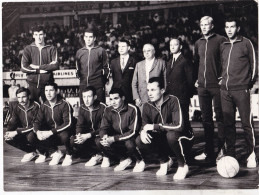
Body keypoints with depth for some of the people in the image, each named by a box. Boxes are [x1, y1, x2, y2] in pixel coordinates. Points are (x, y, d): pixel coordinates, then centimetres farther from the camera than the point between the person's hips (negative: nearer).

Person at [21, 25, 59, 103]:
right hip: (32, 83, 1)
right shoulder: (28, 49, 7)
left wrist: (38, 67, -10)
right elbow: (23, 68, -3)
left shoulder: (51, 49, 6)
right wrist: (39, 71, -9)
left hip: (47, 83, -1)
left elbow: (55, 65, -8)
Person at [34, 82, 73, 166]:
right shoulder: (44, 106, 2)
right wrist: (38, 131, -25)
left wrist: (51, 132, -30)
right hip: (50, 134, 5)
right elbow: (37, 122, 0)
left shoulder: (64, 104, -15)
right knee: (39, 138, -23)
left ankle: (69, 155, -6)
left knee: (64, 135, -38)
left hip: (62, 132, -5)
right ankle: (56, 152, 5)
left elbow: (68, 123, -23)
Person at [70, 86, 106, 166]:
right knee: (72, 140, -19)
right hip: (87, 135, 6)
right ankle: (96, 155, -10)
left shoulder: (102, 108, -17)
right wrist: (79, 134, -23)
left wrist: (88, 135, -30)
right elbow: (79, 124, 0)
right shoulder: (82, 108, 2)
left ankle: (97, 156, -5)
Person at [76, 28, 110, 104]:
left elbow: (106, 68, 6)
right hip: (83, 85, 3)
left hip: (98, 86, -3)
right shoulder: (79, 52, 14)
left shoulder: (101, 51, 3)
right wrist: (79, 75, 11)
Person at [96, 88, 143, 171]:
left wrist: (114, 138, -28)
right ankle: (124, 159, -12)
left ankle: (139, 160, -5)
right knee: (99, 141, -18)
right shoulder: (108, 110, 0)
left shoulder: (132, 109, -16)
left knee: (130, 144, -39)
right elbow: (103, 128, -1)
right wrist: (105, 136, -28)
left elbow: (133, 132, -20)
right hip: (117, 143, 5)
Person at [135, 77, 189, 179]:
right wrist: (143, 132, -22)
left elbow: (178, 126, -32)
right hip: (162, 141, 5)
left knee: (171, 135, -38)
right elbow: (144, 125, 4)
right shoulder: (147, 106, -4)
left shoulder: (173, 101, -21)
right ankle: (165, 161, 7)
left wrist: (155, 126, -28)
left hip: (182, 139, -5)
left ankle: (183, 166, -12)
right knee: (139, 141, -18)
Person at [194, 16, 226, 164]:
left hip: (217, 85, -6)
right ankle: (209, 151, 16)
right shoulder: (198, 43, 15)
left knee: (220, 117, -1)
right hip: (202, 86, 6)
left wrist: (224, 77, -10)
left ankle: (222, 149, 5)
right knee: (206, 118, 9)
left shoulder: (220, 40, -3)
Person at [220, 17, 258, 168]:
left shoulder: (246, 43, 1)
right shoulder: (223, 46, 16)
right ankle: (230, 154, 13)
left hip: (241, 90, -5)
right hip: (225, 90, 5)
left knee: (247, 123, -3)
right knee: (228, 123, 6)